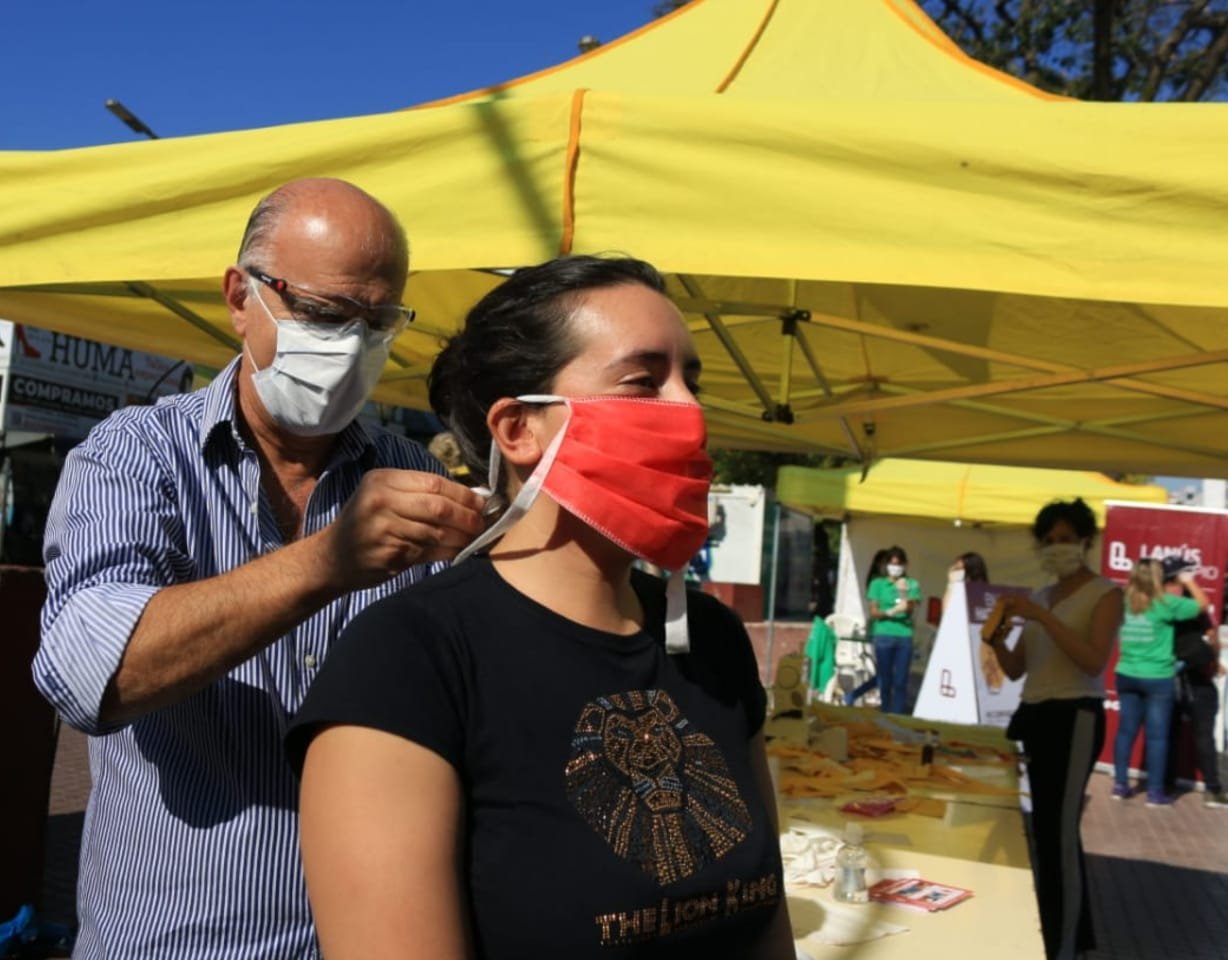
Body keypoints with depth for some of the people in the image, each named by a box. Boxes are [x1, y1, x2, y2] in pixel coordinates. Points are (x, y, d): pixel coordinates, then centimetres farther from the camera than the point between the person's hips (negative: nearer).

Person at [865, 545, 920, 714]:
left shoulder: (911, 585, 7)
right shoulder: (877, 584, 6)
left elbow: (910, 610, -4)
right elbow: (873, 612, 2)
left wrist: (903, 593, -19)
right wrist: (890, 612, -15)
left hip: (904, 637, 1)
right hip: (883, 636, -1)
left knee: (900, 681, 0)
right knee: (885, 680, 3)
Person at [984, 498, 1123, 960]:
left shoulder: (1105, 594, -3)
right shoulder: (1040, 596, 16)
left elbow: (1093, 661, -18)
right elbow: (1016, 669, 14)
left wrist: (1042, 617, -23)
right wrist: (998, 642, -6)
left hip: (1074, 718, -7)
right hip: (1034, 716, 7)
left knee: (1057, 834, -9)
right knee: (1049, 830, 12)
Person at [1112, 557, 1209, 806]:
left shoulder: (1124, 602, 1)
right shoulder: (1165, 604, -12)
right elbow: (1202, 603, 1)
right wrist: (1189, 581, 13)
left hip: (1127, 675, 5)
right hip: (1157, 678, -5)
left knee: (1126, 729, 12)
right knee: (1157, 735, 3)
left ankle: (1120, 784, 18)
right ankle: (1155, 792, 8)